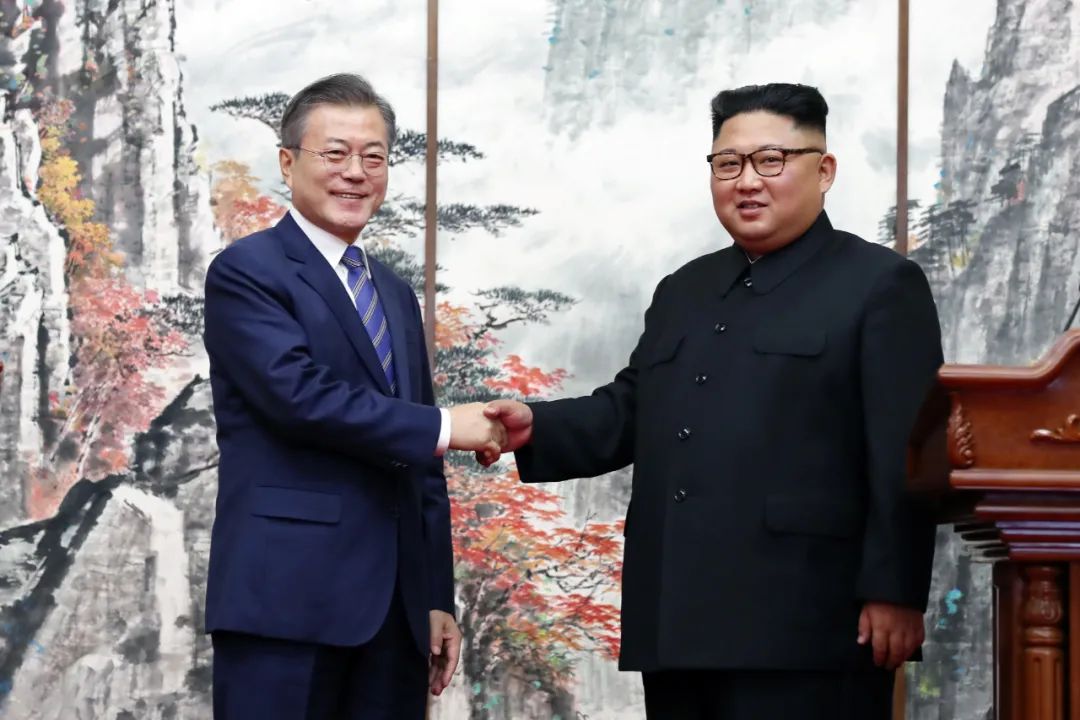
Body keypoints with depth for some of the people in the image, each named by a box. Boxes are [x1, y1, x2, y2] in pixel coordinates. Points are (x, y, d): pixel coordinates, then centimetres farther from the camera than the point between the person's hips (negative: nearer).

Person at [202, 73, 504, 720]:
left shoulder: (397, 296, 22)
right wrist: (441, 427, -11)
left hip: (394, 609, 7)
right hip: (286, 599, -7)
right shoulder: (246, 273, -1)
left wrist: (438, 598, 16)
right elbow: (300, 393, -17)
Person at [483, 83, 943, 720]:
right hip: (679, 623, 7)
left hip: (804, 627, -7)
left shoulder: (882, 286, 0)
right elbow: (629, 410, 21)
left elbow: (906, 455, -8)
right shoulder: (684, 291, 22)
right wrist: (536, 427, 2)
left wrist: (894, 592, -15)